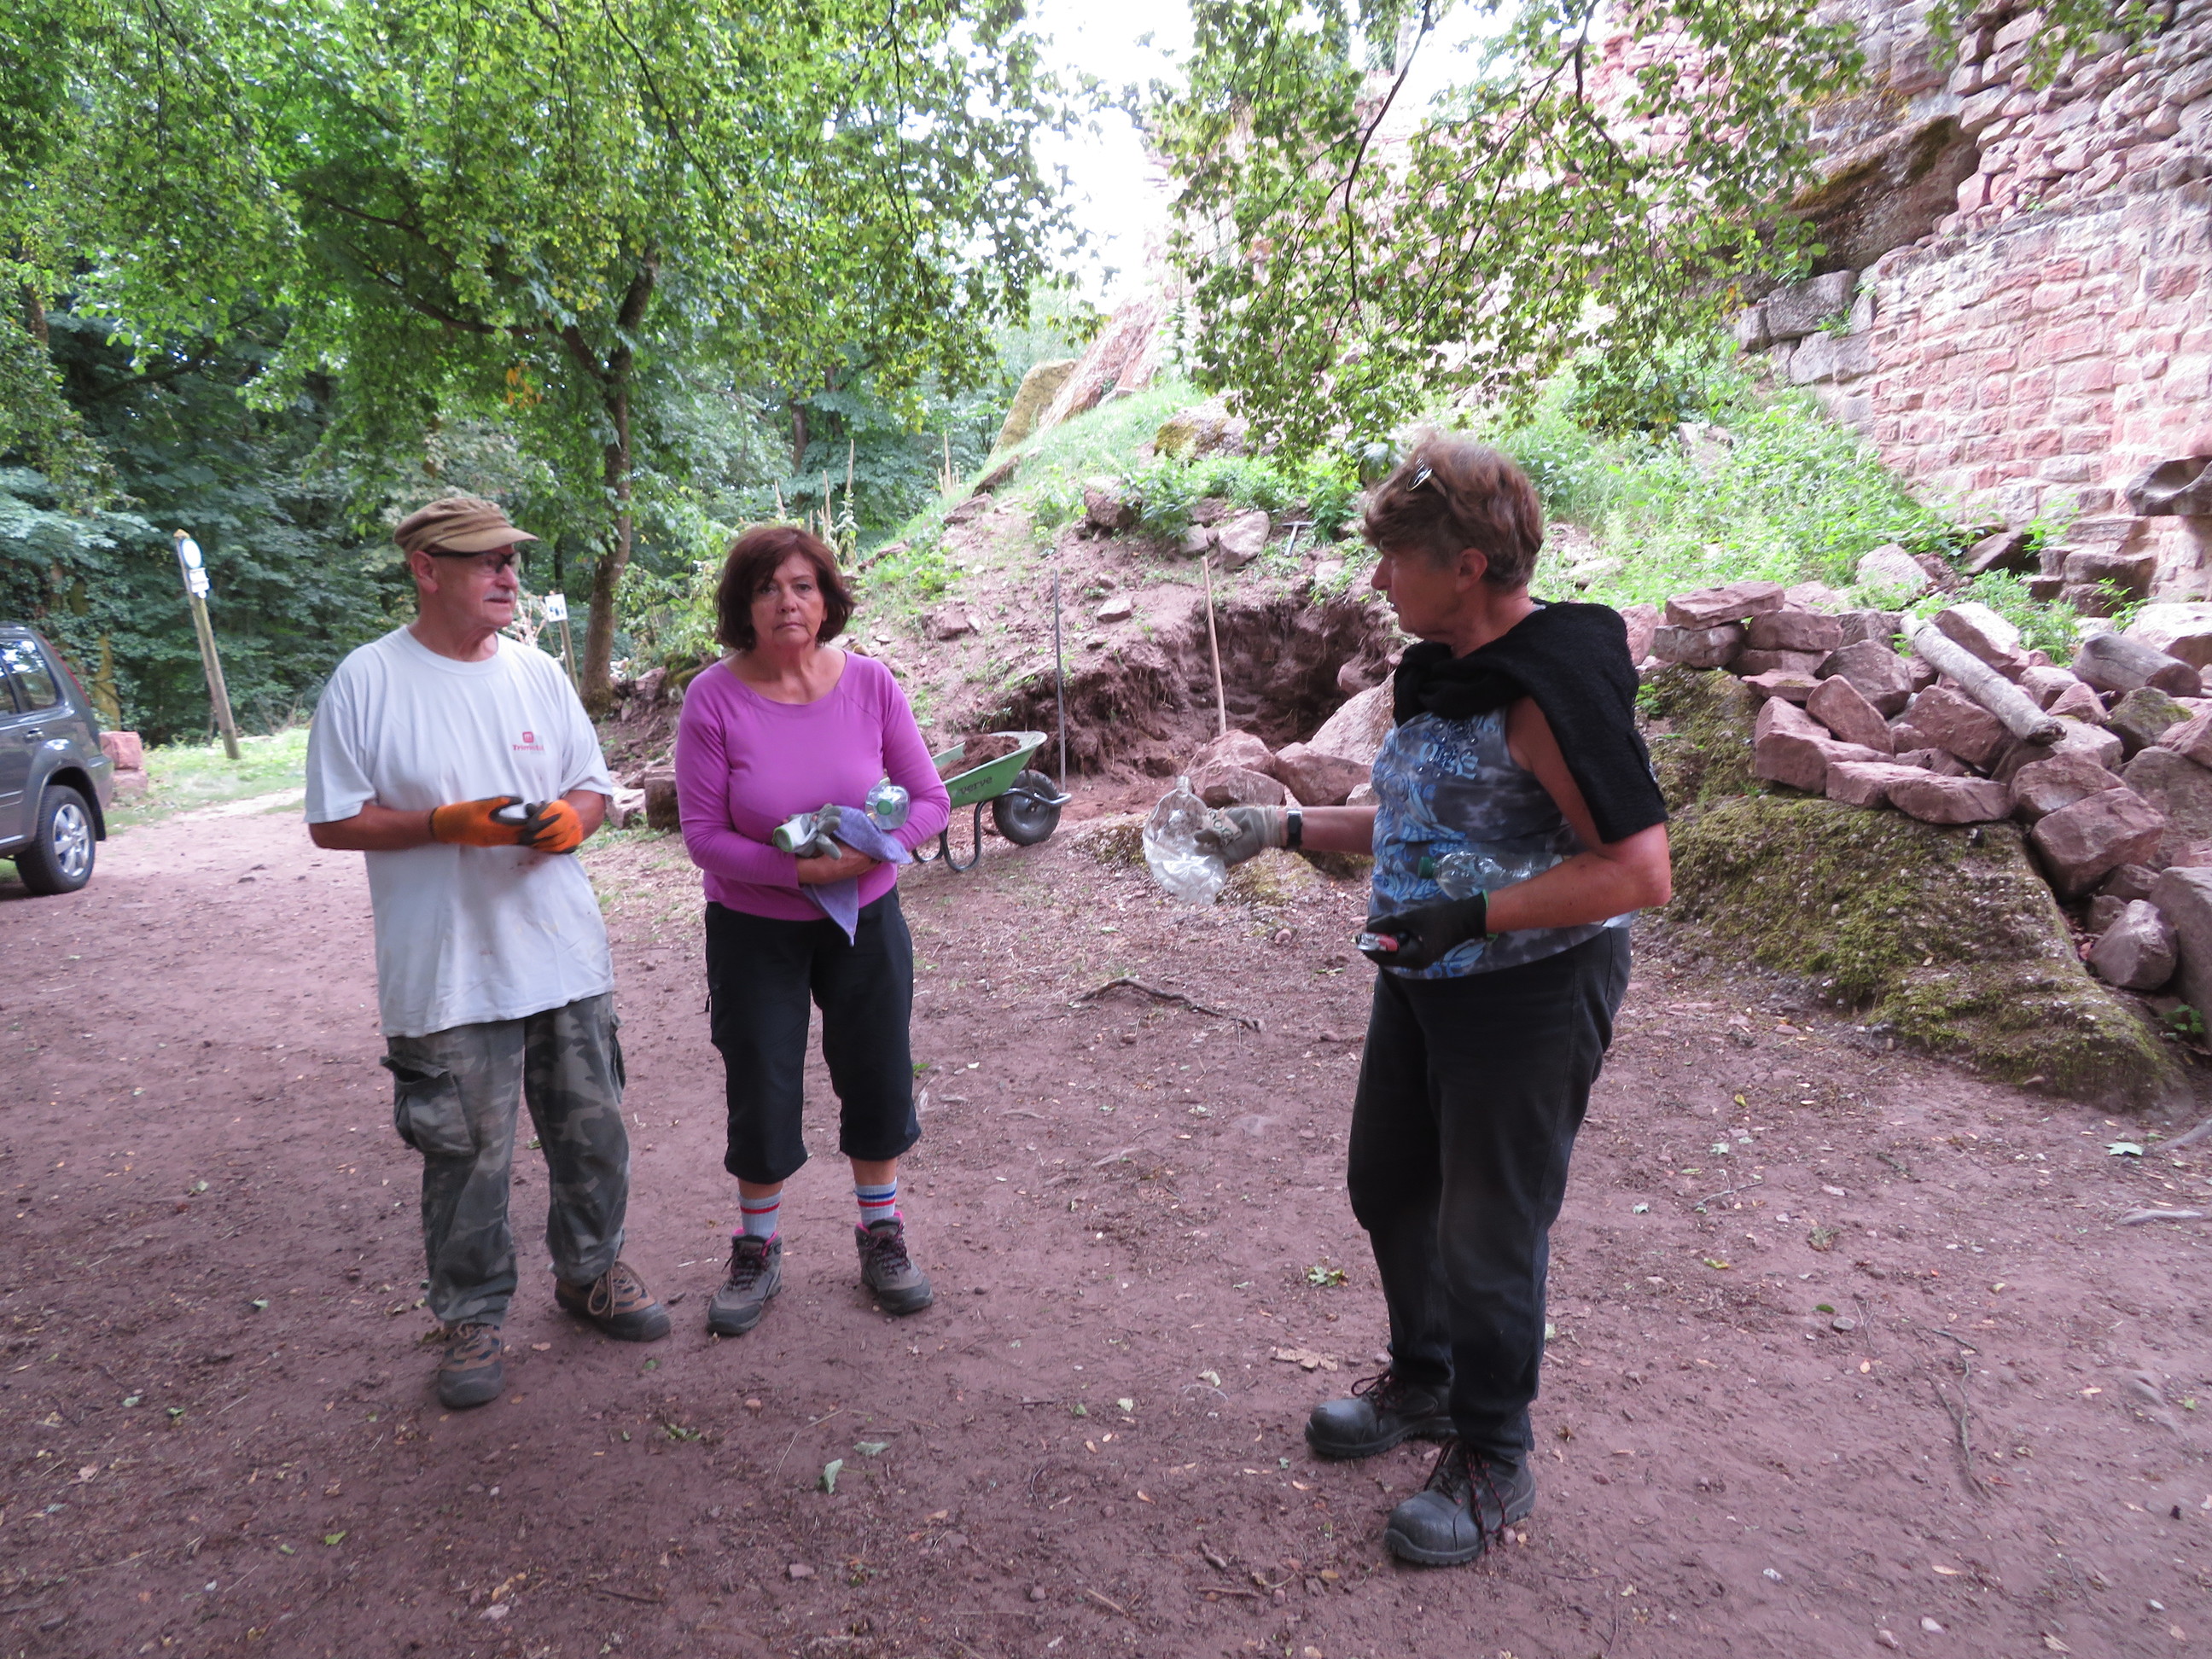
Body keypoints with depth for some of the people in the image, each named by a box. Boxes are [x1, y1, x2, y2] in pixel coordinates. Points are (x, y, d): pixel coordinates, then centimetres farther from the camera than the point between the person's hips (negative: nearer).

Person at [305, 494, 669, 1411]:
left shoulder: (539, 672, 6)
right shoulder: (367, 681, -6)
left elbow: (594, 784, 13)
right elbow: (333, 821, -5)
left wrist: (572, 817, -10)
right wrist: (448, 824, -19)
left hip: (566, 956, 4)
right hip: (448, 976, -4)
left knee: (592, 1131, 15)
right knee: (466, 1156, 6)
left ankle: (590, 1270, 37)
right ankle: (473, 1316, 27)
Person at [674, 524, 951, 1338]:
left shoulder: (870, 683, -9)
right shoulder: (714, 699, -15)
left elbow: (930, 798, -5)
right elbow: (704, 836, -14)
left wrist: (872, 849, -22)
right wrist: (798, 869, -26)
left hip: (866, 920, 2)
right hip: (755, 931, -2)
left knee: (879, 1080, 13)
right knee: (761, 1095, 9)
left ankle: (882, 1234, 36)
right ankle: (757, 1249, 34)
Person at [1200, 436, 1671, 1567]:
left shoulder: (1552, 686, -22)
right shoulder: (1438, 672, 6)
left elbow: (1640, 872, -25)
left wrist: (1474, 915, -29)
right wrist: (1285, 829, 12)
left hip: (1529, 995, -9)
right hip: (1424, 985, 9)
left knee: (1487, 1235, 5)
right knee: (1388, 1186, 20)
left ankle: (1492, 1461, 30)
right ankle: (1425, 1380, 45)